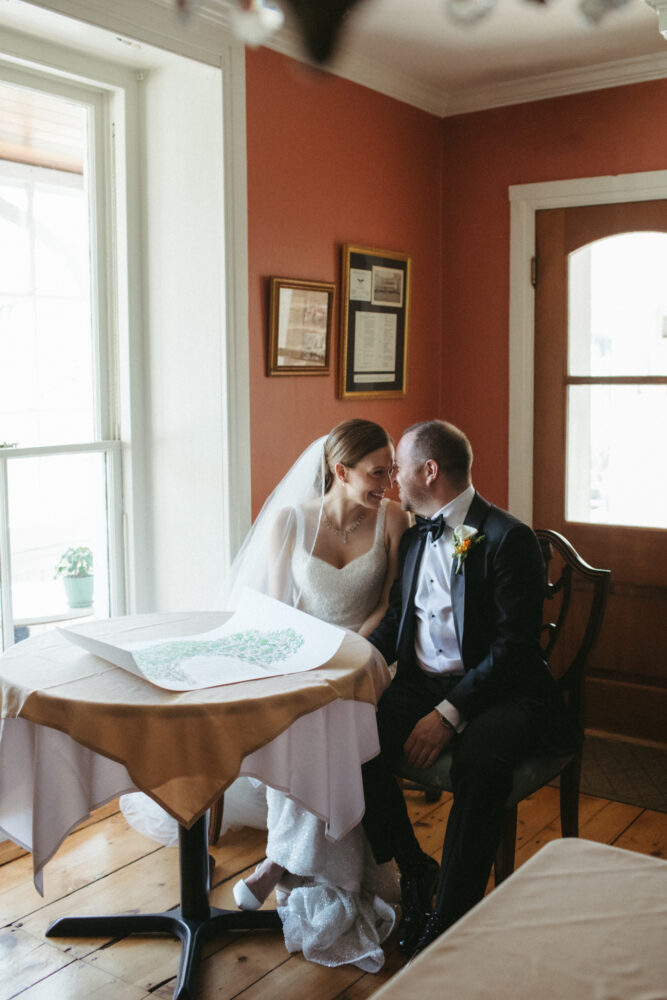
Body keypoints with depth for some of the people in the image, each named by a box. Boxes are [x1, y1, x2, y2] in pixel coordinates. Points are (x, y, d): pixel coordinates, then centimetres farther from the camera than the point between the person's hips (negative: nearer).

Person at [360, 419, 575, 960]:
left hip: (498, 692, -6)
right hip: (422, 683, 6)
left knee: (479, 762, -36)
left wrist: (450, 714, -24)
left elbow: (514, 645, -17)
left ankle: (447, 924, -19)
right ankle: (415, 872, 2)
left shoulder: (508, 538, -11)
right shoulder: (415, 534, 13)